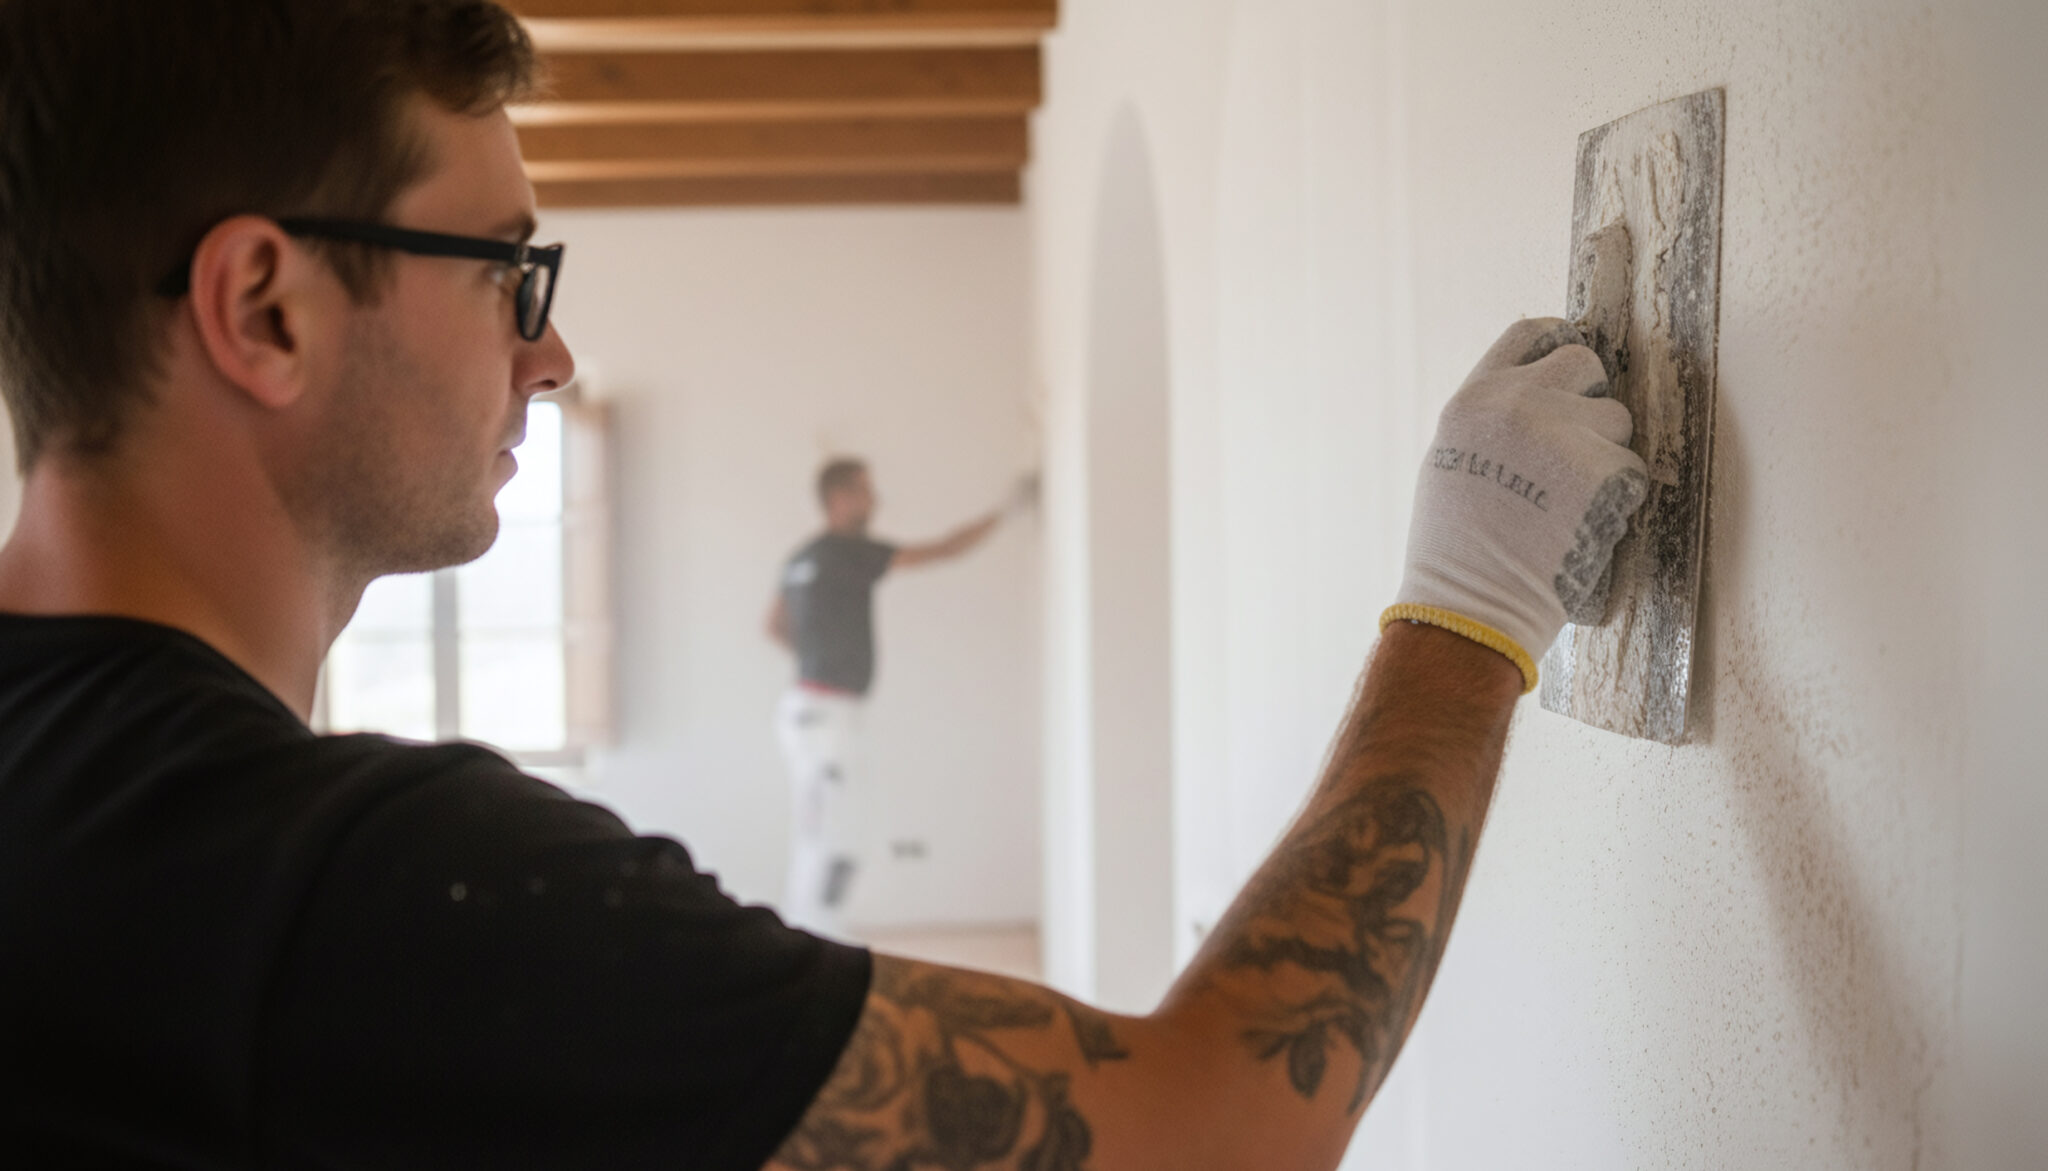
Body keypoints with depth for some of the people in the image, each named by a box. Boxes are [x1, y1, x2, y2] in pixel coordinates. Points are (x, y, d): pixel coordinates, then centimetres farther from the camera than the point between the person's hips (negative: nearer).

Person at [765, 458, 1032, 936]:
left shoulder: (802, 559, 13)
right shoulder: (850, 551, -13)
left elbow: (776, 625, 28)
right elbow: (942, 551, -11)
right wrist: (1008, 510, -5)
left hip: (806, 707, 10)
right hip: (827, 713, -10)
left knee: (812, 843, 11)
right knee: (833, 847, -10)